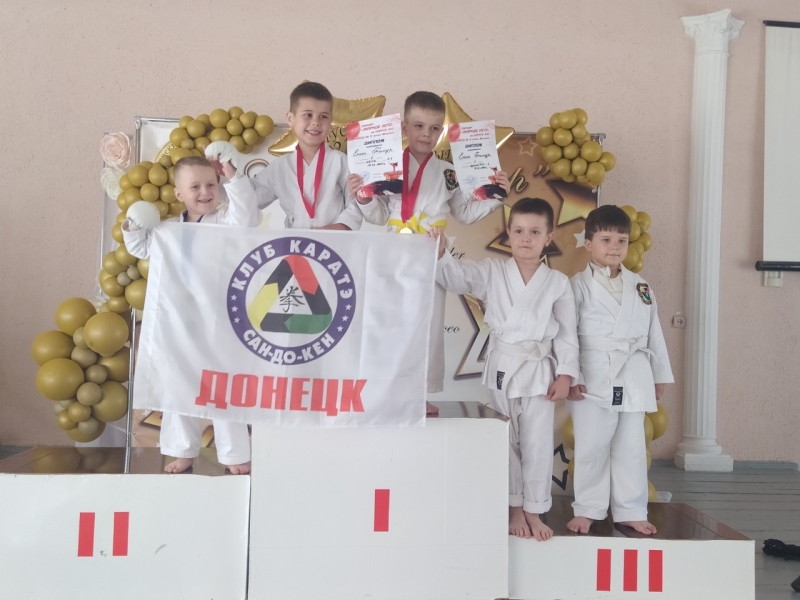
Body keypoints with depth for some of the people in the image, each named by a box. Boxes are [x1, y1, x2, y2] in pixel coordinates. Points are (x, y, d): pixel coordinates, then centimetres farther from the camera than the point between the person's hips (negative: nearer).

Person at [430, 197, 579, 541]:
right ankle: (515, 509, 24)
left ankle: (534, 512, 21)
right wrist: (440, 253, -30)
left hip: (540, 371, 0)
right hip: (502, 368, 1)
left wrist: (565, 374, -6)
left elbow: (567, 333, 0)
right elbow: (457, 277, -11)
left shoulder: (558, 283, 0)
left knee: (538, 444, 6)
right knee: (507, 443, 10)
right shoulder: (491, 272, 1)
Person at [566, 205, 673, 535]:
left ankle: (631, 511, 23)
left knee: (631, 448, 11)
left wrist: (660, 374, 15)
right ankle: (587, 509, 17)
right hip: (594, 378, -4)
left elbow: (653, 332, 14)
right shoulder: (578, 286, -4)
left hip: (634, 378, 4)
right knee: (591, 447, 3)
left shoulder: (640, 287, 10)